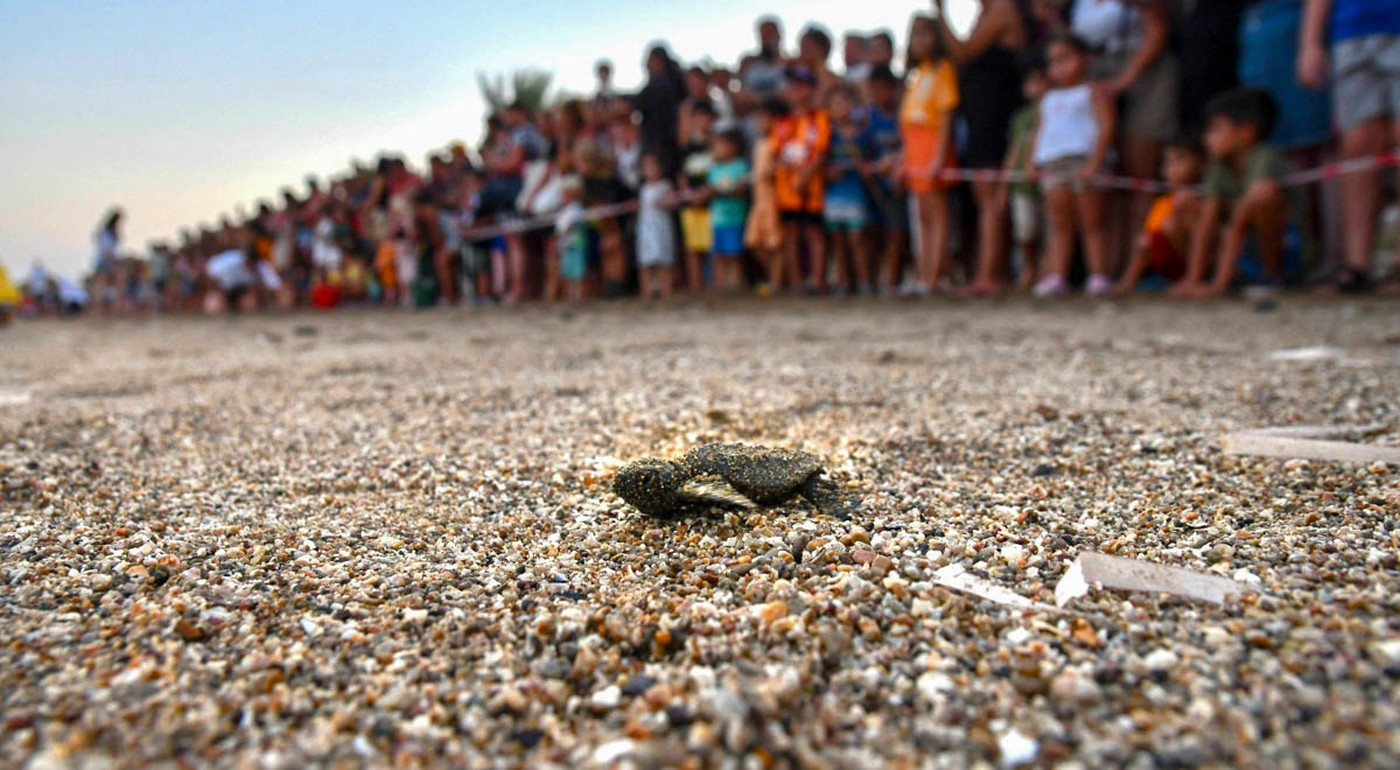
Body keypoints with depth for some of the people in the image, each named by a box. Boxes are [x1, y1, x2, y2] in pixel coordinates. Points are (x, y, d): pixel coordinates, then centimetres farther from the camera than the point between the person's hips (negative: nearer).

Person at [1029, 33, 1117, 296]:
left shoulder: (1093, 93, 2)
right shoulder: (1048, 99, 21)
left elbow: (1106, 127, -7)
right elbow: (1041, 131, 21)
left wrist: (1094, 163, -18)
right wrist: (1034, 161, 5)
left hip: (1084, 160, -5)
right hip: (1052, 164, 5)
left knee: (1091, 223, -2)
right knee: (1060, 225, 4)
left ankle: (1099, 275, 1)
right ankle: (1056, 275, 2)